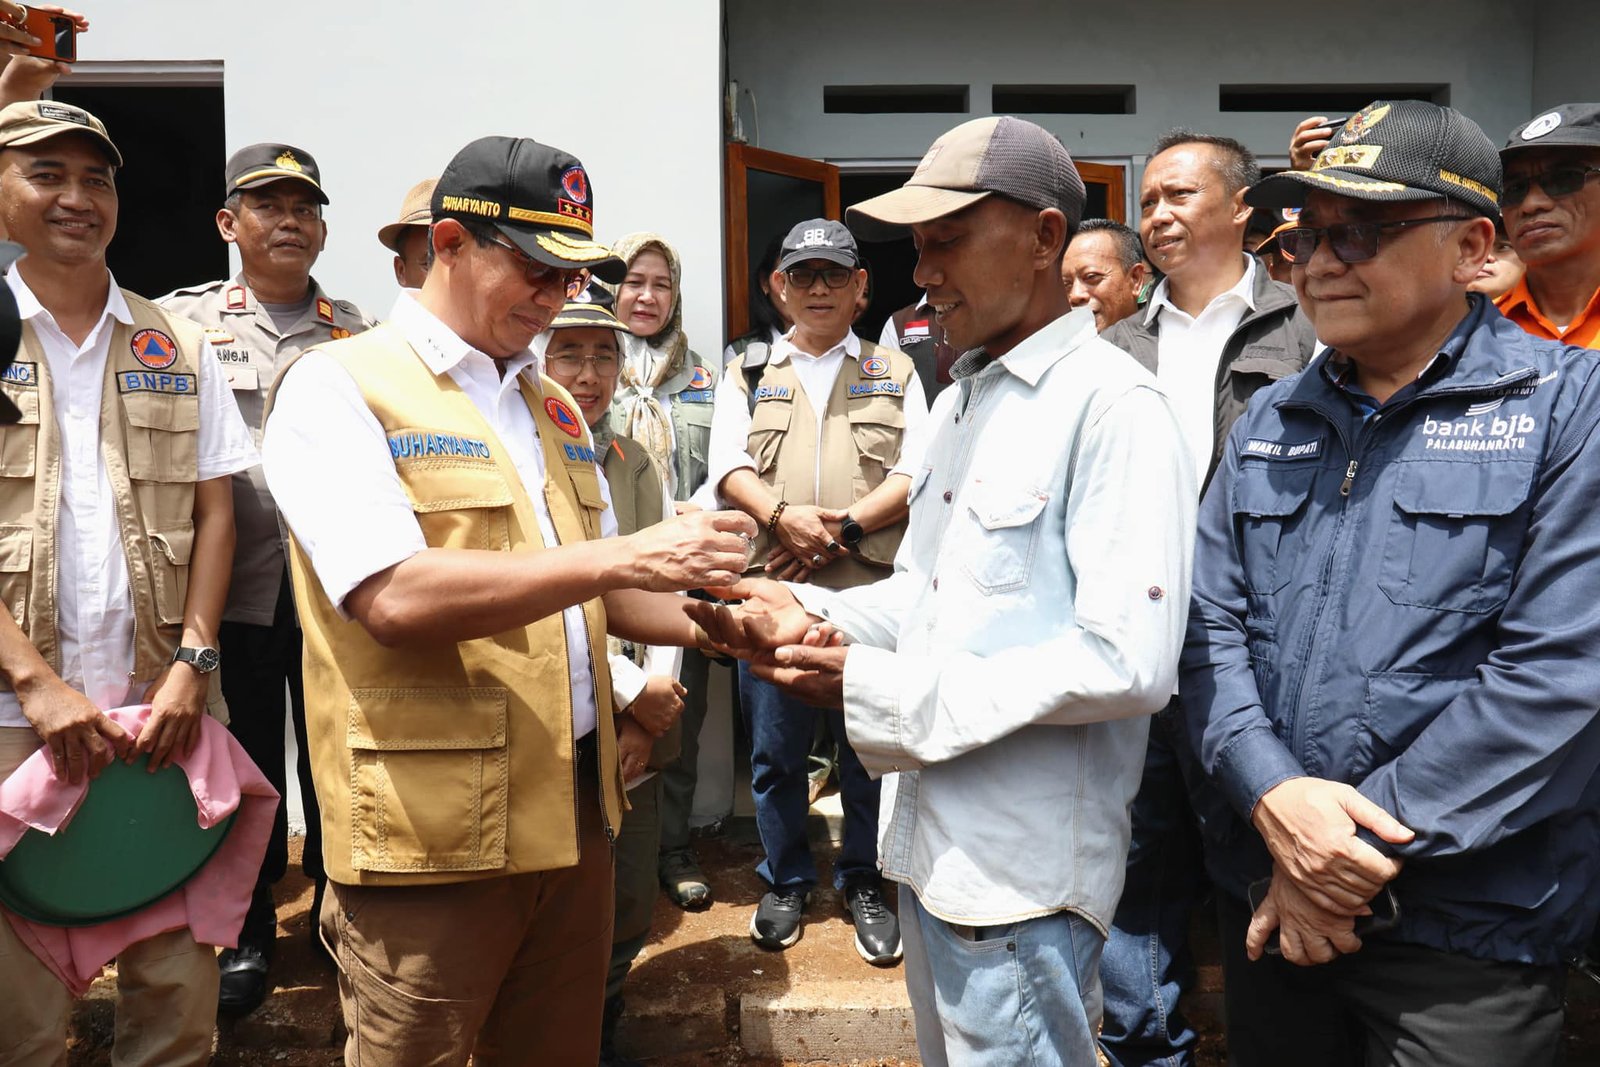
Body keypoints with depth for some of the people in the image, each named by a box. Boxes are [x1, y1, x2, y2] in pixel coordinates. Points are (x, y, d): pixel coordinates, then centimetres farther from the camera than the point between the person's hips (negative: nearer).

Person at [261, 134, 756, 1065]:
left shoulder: (551, 404, 14)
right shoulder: (338, 387, -8)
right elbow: (394, 598, -22)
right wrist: (625, 554, -24)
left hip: (576, 812, 7)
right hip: (432, 835, -6)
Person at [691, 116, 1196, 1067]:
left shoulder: (1114, 406, -15)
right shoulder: (961, 401, 13)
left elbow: (1128, 663, -22)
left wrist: (879, 690, -20)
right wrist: (810, 616, -2)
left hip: (1025, 877, -8)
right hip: (931, 844, 8)